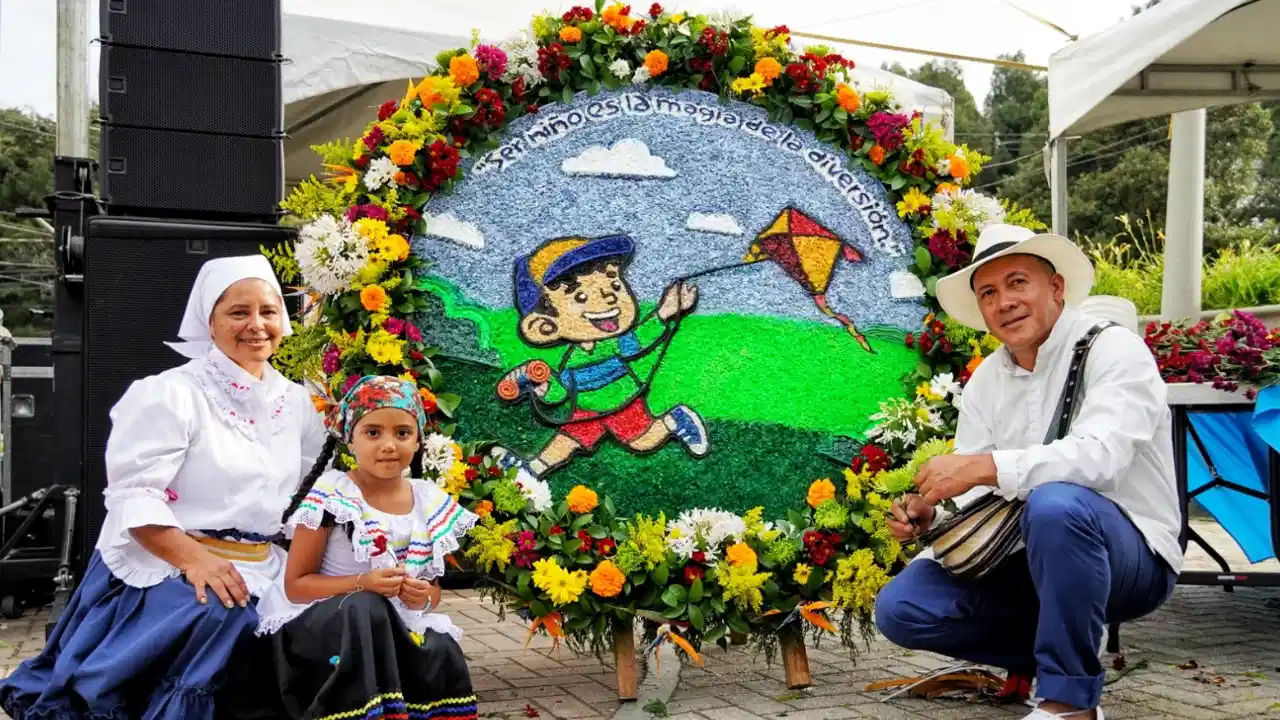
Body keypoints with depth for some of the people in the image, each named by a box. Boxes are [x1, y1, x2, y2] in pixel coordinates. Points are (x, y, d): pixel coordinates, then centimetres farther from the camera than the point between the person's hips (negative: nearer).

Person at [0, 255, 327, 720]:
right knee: (215, 615, -33)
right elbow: (132, 494, -13)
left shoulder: (297, 402, 11)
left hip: (256, 575, 5)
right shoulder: (172, 393, -6)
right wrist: (194, 558, -25)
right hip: (163, 568, -4)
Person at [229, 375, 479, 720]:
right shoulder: (330, 495, -8)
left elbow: (432, 590, 14)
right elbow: (295, 585, -8)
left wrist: (423, 598, -11)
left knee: (442, 654, -26)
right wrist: (363, 584, -23)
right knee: (364, 611, -35)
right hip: (317, 623, -3)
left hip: (397, 626, 4)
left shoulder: (431, 504, 5)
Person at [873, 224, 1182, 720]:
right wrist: (930, 516, -21)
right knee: (900, 608, -10)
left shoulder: (1113, 349, -13)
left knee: (1056, 503, -39)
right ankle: (1068, 649, 8)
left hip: (1131, 556, -6)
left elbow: (1100, 456, -31)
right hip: (1029, 555, 6)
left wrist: (988, 466, -40)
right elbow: (972, 494, 1)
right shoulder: (984, 381, 6)